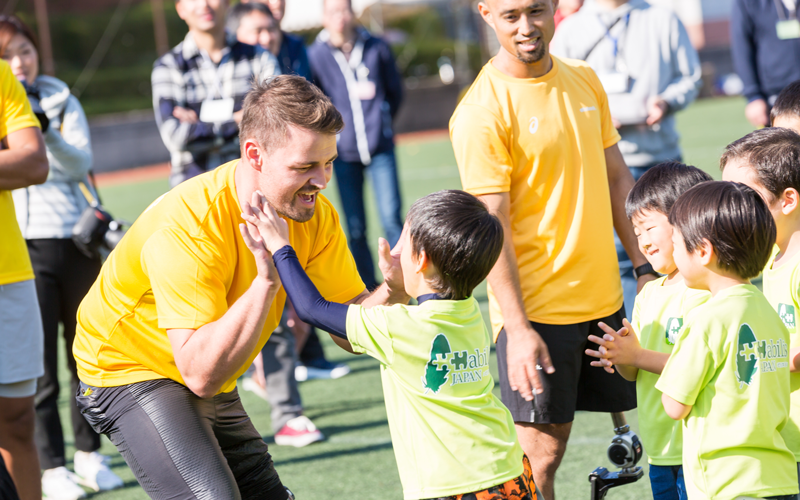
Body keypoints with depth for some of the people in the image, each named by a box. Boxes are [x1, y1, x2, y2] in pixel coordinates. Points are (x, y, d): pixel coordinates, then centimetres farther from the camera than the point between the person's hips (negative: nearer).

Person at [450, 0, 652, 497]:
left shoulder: (585, 80, 7)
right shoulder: (482, 111, -13)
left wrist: (645, 267, 11)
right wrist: (517, 328, -19)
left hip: (604, 299, 6)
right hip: (537, 309, -6)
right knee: (543, 451, -2)